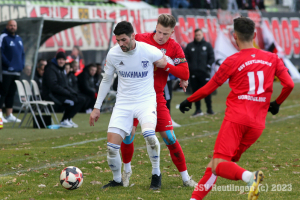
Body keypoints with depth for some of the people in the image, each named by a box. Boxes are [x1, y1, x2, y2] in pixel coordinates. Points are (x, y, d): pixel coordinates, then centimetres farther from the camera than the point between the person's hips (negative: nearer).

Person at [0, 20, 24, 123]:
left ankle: (9, 115, 14)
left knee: (11, 94, 10)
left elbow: (22, 53, 22)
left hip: (17, 72, 7)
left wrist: (22, 64, 6)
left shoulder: (19, 38, 17)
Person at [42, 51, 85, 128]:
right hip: (51, 95, -10)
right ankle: (64, 121, -12)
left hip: (60, 94, 10)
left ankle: (68, 119, 0)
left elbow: (65, 85, 22)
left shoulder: (62, 69, 19)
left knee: (81, 100, 0)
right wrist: (68, 93, -21)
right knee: (72, 101, -25)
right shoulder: (51, 68, -12)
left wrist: (73, 92, 1)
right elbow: (53, 86, -21)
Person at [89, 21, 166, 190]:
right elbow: (106, 81, 11)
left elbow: (166, 63, 10)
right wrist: (97, 108, 12)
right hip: (123, 104, 3)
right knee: (112, 147, -10)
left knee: (149, 133, -32)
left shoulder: (149, 51, -13)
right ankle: (117, 180, 18)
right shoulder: (113, 54, -4)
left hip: (146, 100, -3)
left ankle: (156, 174, -9)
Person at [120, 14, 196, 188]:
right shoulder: (141, 39, -5)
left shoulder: (174, 48, -4)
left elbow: (185, 73, -12)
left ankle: (185, 177, 5)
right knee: (128, 133, -8)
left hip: (156, 96, 0)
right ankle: (127, 170, 19)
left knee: (169, 136, -5)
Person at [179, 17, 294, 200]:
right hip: (257, 124, 5)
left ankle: (249, 177, -40)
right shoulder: (272, 59, 9)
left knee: (218, 165, -12)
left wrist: (189, 101, 20)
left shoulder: (233, 61, -1)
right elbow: (289, 84, 5)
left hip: (236, 119, -5)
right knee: (219, 164, 14)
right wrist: (277, 103, 23)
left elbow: (209, 88, 4)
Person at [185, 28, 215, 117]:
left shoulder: (207, 45, 8)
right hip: (193, 73, 2)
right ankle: (198, 110, 8)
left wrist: (208, 66, -5)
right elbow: (185, 57, 12)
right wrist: (189, 67, -1)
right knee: (195, 92, 3)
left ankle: (209, 109, 3)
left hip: (204, 72, -2)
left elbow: (212, 57, 8)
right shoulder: (190, 46, 11)